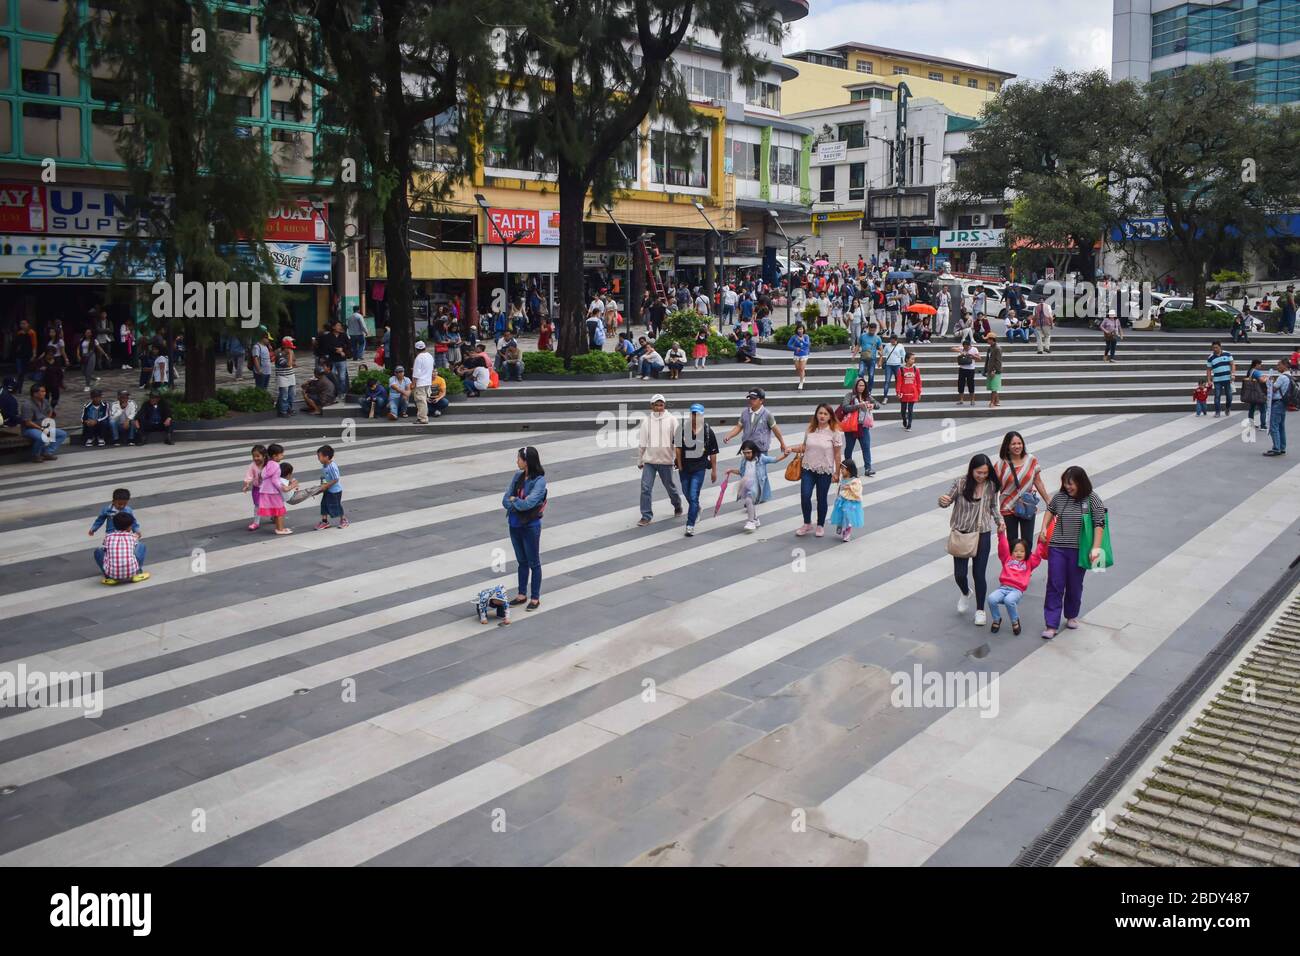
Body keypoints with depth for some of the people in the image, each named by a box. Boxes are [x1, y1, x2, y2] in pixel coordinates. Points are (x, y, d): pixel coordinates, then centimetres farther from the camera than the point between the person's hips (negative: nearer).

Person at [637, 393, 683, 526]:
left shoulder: (672, 420, -5)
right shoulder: (647, 422, 2)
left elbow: (678, 439, -5)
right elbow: (642, 443, 8)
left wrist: (678, 456, -10)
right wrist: (639, 460, 13)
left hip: (666, 460, -1)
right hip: (649, 460, 1)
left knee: (670, 486, 15)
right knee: (645, 488, -8)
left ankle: (677, 505, 42)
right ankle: (646, 516, 0)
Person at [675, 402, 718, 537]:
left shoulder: (708, 431, -7)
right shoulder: (682, 428, -7)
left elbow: (713, 452, 1)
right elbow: (678, 448, 2)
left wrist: (714, 470, 3)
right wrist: (679, 465, 0)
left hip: (699, 468, -3)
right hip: (684, 467, 3)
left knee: (693, 496, -10)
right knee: (687, 494, 20)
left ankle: (690, 525, -7)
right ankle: (696, 509, 50)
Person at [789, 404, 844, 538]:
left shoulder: (835, 432, -8)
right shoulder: (810, 429, 2)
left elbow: (837, 454, -6)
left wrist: (837, 472, -6)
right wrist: (792, 449, -4)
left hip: (825, 471, -3)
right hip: (808, 469, 3)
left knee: (821, 499, 8)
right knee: (805, 496, -6)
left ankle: (820, 525, 26)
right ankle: (807, 524, 14)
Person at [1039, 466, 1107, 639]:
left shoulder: (1092, 500, -8)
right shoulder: (1059, 497, 1)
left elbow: (1099, 524, -8)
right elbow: (1050, 510, 22)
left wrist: (1096, 548, -14)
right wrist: (1044, 529, 11)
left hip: (1078, 551, -2)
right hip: (1057, 548, 2)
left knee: (1074, 586, 13)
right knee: (1054, 586, -1)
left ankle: (1071, 616, 36)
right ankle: (1051, 625, 0)